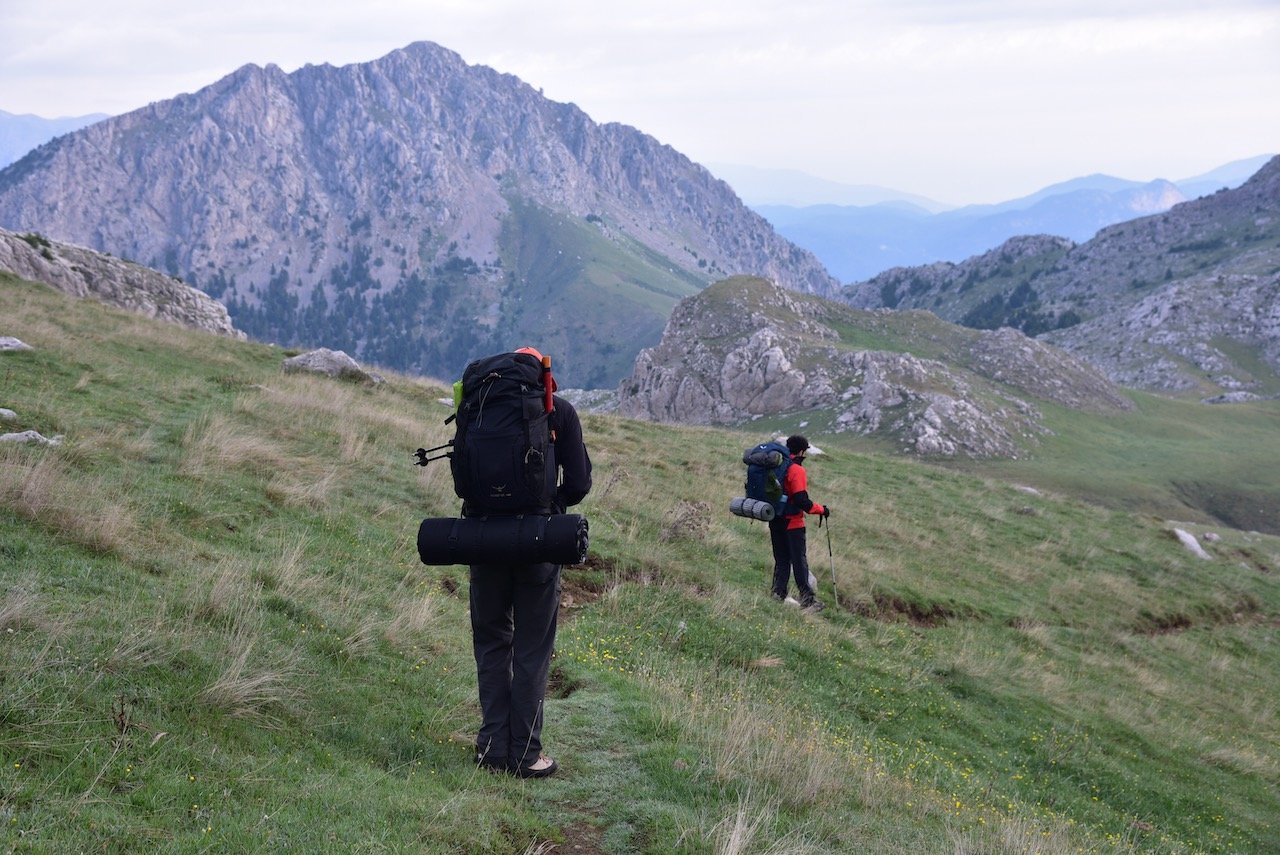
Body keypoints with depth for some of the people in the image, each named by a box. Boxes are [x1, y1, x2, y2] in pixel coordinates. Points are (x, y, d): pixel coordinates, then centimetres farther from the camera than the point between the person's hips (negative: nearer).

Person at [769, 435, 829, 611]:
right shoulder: (797, 470, -16)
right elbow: (801, 500, -22)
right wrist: (821, 510, -10)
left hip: (776, 522, 7)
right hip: (793, 523, -7)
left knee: (781, 560, 14)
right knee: (799, 561, -2)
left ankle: (778, 593, 13)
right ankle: (807, 598, 1)